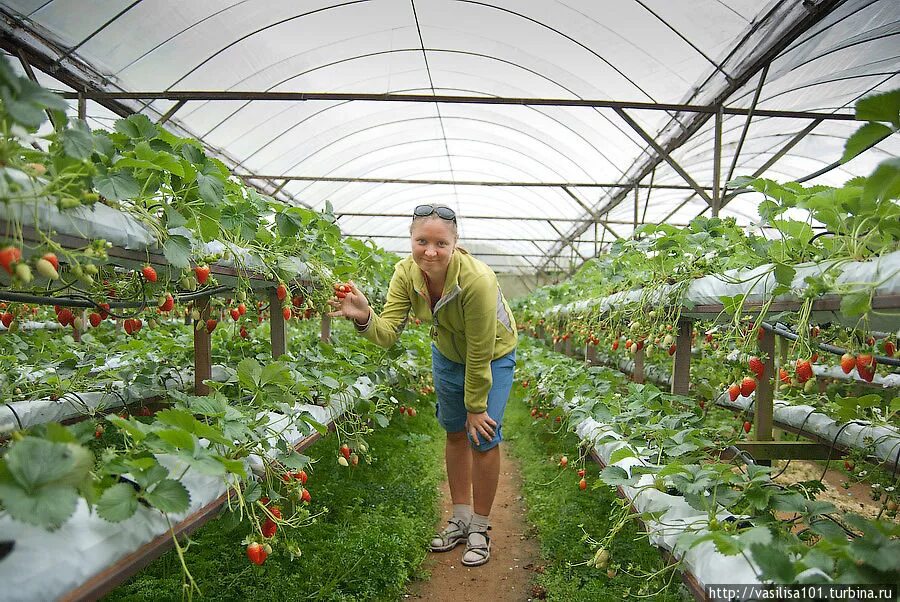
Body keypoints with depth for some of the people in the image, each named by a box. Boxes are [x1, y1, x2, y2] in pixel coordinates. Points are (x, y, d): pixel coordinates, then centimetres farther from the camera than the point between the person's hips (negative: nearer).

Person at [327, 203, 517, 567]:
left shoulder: (478, 280, -39)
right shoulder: (406, 272, -24)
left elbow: (479, 355, -30)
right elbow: (389, 331, -27)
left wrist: (476, 407, -20)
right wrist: (364, 318, -49)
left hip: (492, 356, -5)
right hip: (447, 352, 5)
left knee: (483, 437, -6)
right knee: (455, 434, 14)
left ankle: (480, 528, 16)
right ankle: (460, 519, 31)